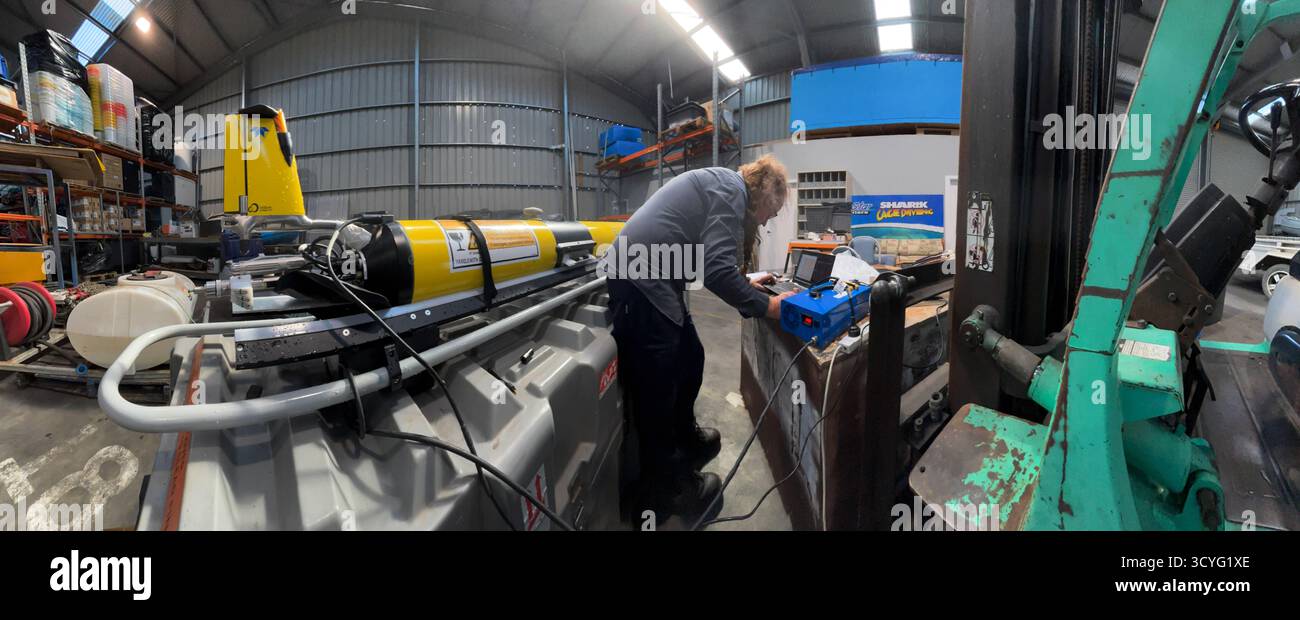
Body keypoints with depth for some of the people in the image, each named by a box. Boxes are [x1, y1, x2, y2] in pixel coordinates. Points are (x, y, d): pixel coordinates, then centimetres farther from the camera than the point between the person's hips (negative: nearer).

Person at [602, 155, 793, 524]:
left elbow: (708, 261, 27)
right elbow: (716, 270, -19)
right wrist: (765, 306, -10)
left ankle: (685, 439, 43)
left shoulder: (722, 188, 22)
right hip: (639, 285, -11)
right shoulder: (731, 189, -10)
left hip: (655, 283, 11)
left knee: (690, 358, 22)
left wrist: (745, 284, 24)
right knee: (656, 386, -2)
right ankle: (662, 491, 13)